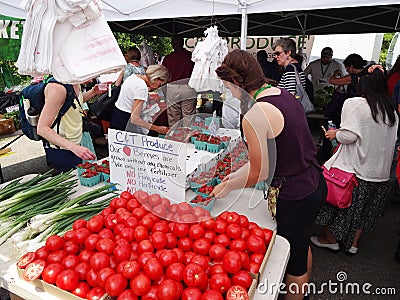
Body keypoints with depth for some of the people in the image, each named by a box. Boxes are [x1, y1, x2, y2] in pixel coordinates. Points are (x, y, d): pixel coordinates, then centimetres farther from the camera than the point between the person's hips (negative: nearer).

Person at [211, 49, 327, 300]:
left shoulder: (254, 117, -26)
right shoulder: (284, 94, 1)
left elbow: (260, 173, -17)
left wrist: (229, 187, 0)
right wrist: (235, 175, 13)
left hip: (294, 199, -9)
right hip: (315, 184, 9)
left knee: (294, 260, 17)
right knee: (302, 245, 32)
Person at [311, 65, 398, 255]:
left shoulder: (354, 104, -14)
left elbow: (349, 135, -22)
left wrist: (335, 134, -3)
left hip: (354, 168, -6)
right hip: (381, 172, 7)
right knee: (364, 208, 20)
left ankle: (331, 239, 26)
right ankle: (353, 243, 34)